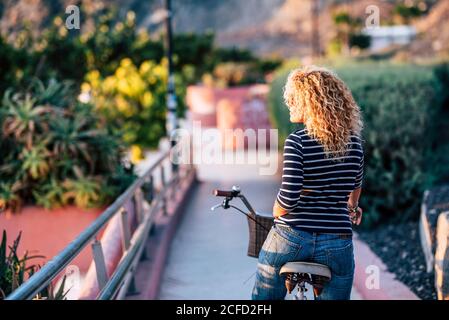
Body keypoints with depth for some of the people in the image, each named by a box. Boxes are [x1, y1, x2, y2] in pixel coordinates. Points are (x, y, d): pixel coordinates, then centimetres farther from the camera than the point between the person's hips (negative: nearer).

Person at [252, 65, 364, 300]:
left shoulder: (298, 142, -13)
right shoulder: (353, 142, 2)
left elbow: (288, 197, -21)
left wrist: (276, 215, 1)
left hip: (290, 239, -3)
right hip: (338, 244, 4)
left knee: (263, 297, 16)